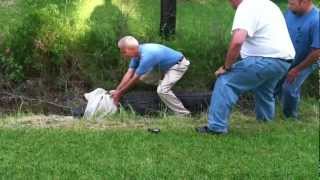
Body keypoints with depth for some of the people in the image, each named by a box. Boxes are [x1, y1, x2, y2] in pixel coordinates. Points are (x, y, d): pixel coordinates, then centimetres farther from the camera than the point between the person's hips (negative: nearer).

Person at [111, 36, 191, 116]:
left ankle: (184, 114, -11)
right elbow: (129, 74, -4)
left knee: (162, 90, -22)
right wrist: (117, 90, -8)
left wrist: (119, 93, -17)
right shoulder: (137, 53, -8)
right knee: (144, 77, 5)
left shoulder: (146, 56, -34)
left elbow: (135, 79, -26)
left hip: (179, 65, -9)